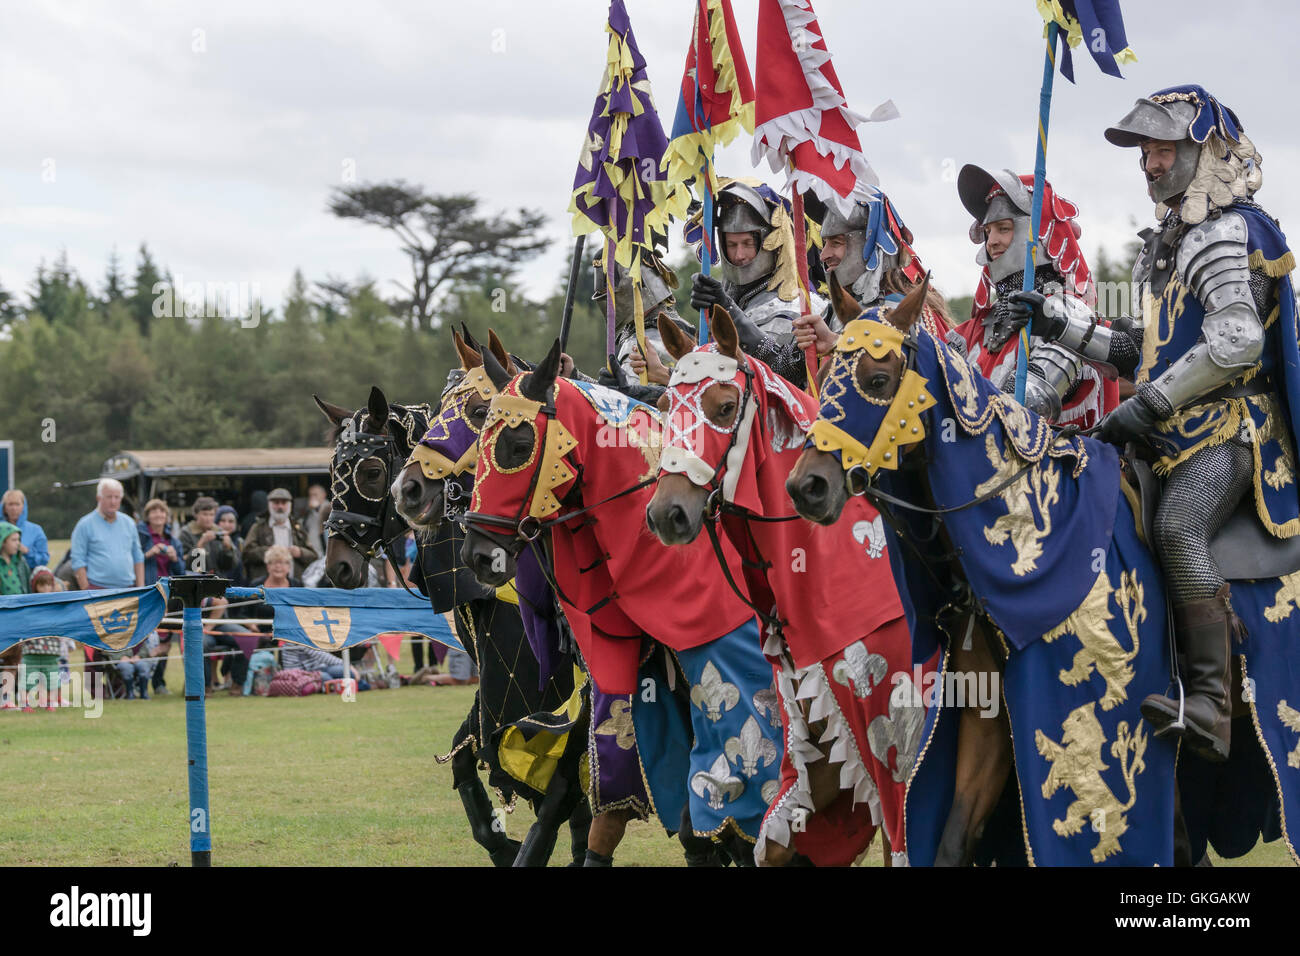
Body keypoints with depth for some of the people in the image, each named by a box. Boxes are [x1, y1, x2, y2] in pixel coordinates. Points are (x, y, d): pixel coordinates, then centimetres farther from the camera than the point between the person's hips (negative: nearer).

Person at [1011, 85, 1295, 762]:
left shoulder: (1226, 232, -7)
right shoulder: (1167, 242, 23)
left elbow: (1235, 343, -20)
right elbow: (1141, 350, 25)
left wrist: (1149, 404, -19)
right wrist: (1059, 321, 14)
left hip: (1229, 426, -11)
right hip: (1174, 432, 11)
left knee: (1178, 529, -33)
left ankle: (1209, 706, -38)